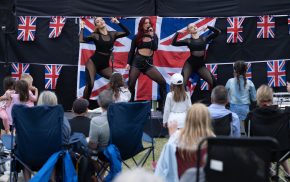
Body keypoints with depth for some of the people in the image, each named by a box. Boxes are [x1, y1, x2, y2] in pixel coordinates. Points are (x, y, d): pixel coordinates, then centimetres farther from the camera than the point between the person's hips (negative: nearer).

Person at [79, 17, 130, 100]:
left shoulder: (113, 34, 6)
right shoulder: (95, 35, -1)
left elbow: (127, 32, 0)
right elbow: (81, 40, -13)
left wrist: (118, 23, -2)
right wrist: (82, 28, -4)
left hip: (104, 65, 3)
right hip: (93, 62, -3)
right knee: (90, 84, -18)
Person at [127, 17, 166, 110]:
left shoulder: (154, 36, 8)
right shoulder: (137, 37, 4)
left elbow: (155, 48, -8)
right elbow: (132, 51, 6)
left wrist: (151, 36, -10)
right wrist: (128, 63, -1)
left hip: (148, 63, 1)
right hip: (137, 61, -1)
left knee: (162, 82, -9)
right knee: (131, 84, -4)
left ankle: (163, 104, -1)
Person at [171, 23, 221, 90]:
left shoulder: (204, 39, 7)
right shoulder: (188, 41, 2)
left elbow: (218, 32, 4)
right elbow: (174, 43, -4)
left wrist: (207, 27, -2)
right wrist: (177, 33, -10)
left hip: (201, 65, 2)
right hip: (190, 64, -2)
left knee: (213, 82, -7)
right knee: (182, 83, -15)